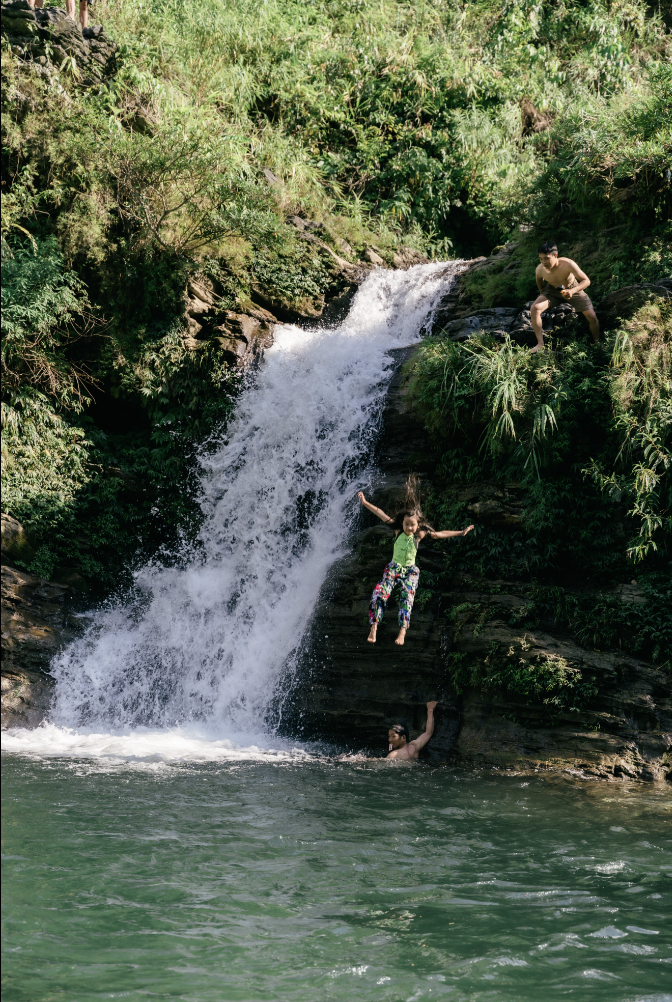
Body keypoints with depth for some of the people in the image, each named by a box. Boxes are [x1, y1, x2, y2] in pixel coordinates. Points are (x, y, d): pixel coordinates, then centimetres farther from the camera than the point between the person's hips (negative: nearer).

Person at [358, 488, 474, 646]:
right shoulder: (398, 530, -5)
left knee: (407, 596, -26)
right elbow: (381, 514, -6)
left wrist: (461, 532, 3)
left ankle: (402, 632, -34)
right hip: (394, 567, 1)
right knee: (380, 592, -22)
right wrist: (365, 503, -7)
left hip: (410, 570, -1)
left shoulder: (419, 534, -6)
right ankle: (373, 627, -27)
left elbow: (440, 534, 2)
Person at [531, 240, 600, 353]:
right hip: (552, 290, 2)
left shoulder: (567, 264, -38)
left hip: (572, 289, -2)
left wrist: (572, 291, -47)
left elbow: (586, 281, -32)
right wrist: (542, 293, 9)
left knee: (591, 316, -7)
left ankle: (597, 343, 20)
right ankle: (540, 343, -11)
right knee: (535, 309, -21)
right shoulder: (540, 269, -27)